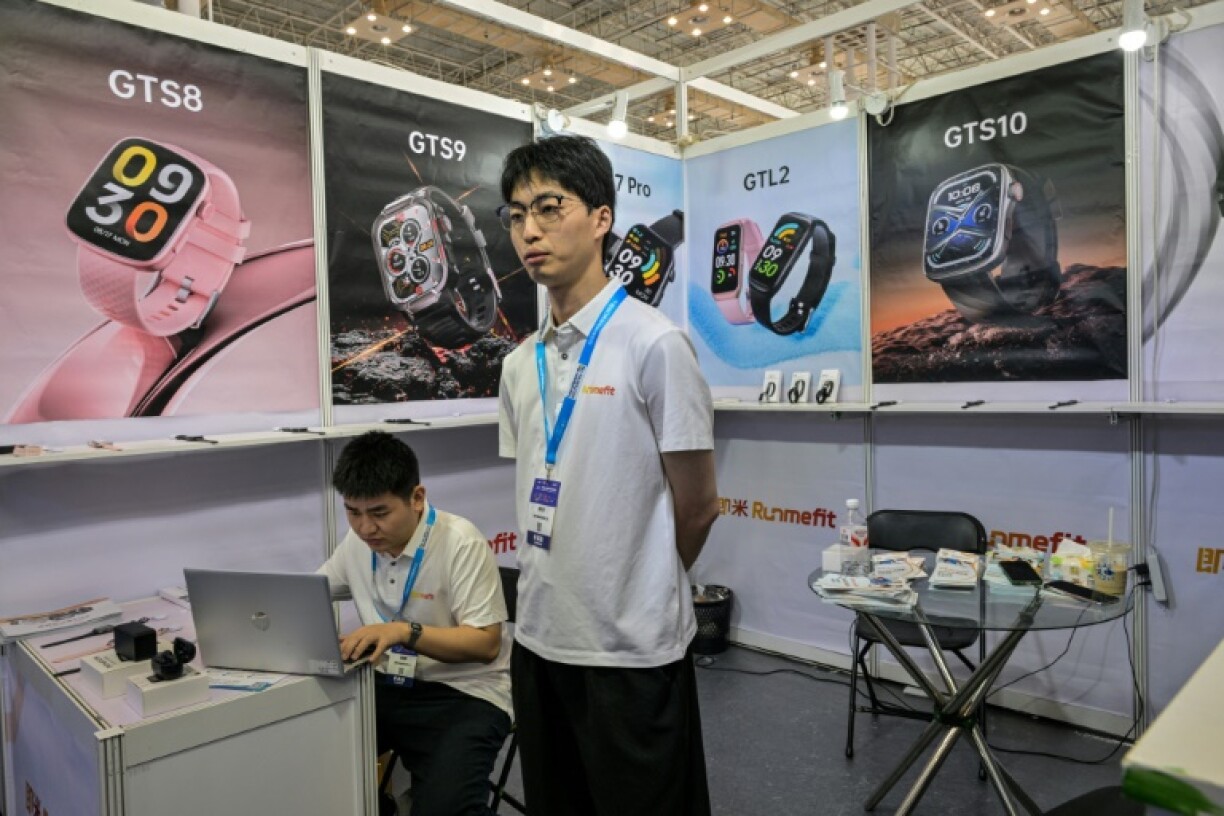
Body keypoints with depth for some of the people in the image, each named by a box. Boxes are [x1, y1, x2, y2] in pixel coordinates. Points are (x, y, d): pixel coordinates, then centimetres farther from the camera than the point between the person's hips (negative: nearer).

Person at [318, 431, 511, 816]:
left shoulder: (460, 541, -17)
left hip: (462, 694, -5)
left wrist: (405, 631, -30)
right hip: (385, 685, 6)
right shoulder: (357, 539, 3)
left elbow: (486, 644, -18)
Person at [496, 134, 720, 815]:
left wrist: (640, 591, 5)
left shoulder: (654, 343, -14)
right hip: (538, 636, 7)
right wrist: (558, 587, 11)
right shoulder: (520, 364, 6)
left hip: (633, 645, -6)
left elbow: (697, 507, -8)